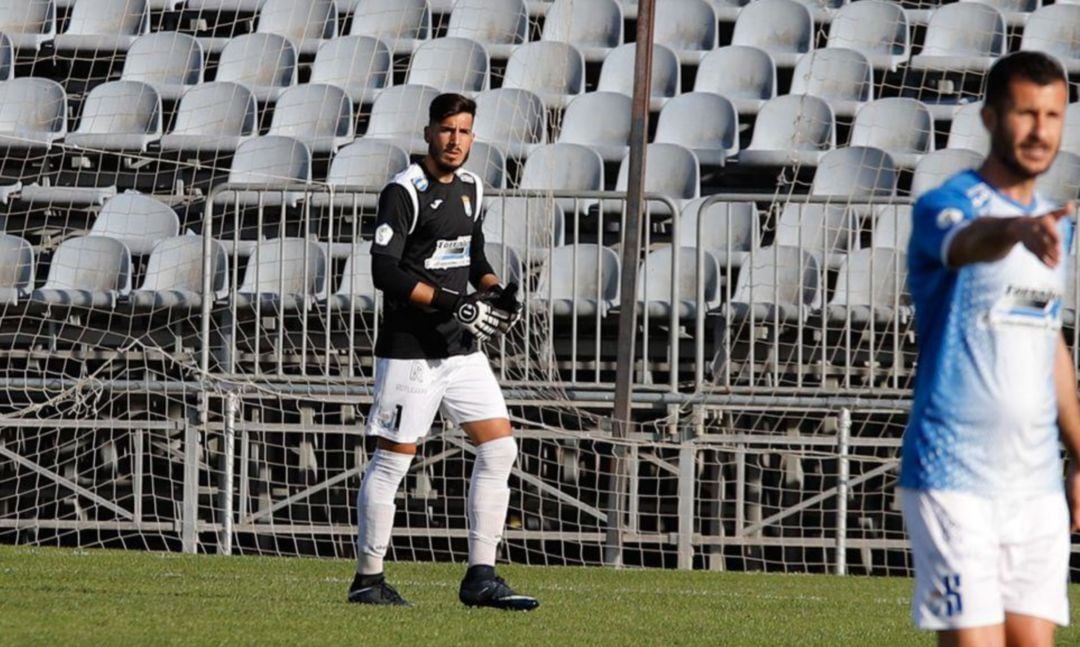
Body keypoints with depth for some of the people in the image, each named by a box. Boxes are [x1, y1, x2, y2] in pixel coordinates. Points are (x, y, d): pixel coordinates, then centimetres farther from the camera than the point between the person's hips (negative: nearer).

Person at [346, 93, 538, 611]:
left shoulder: (470, 188, 12)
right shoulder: (405, 192, -12)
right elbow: (384, 272, -20)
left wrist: (496, 293, 6)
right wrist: (453, 304, -24)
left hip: (461, 348, 8)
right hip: (409, 350, -8)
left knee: (499, 447, 0)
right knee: (393, 458, -2)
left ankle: (480, 577, 3)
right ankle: (367, 578, 9)